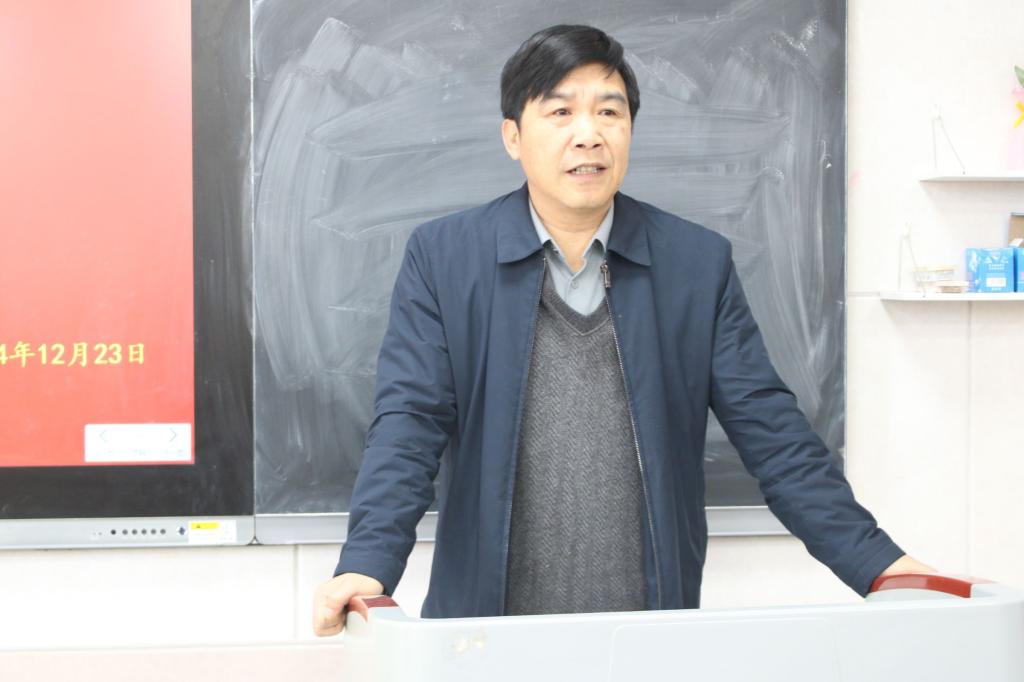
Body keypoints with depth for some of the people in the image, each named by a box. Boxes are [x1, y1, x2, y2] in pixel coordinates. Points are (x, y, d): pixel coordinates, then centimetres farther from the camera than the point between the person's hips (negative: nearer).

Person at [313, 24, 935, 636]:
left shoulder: (700, 263, 2)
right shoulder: (441, 257, -1)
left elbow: (770, 428, 0)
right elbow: (409, 423, -7)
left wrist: (877, 564, -8)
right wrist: (366, 567, -22)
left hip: (655, 630, 1)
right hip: (489, 627, -1)